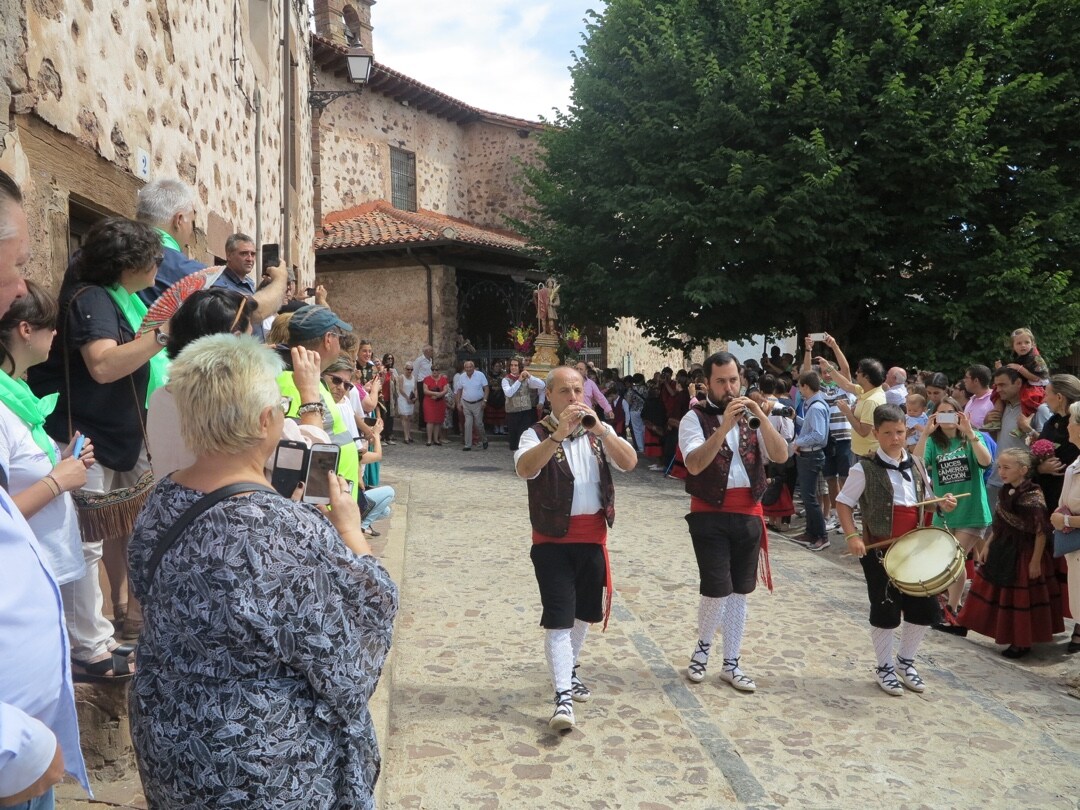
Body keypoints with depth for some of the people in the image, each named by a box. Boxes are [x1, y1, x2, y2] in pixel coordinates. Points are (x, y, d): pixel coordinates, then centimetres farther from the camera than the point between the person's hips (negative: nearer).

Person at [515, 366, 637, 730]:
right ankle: (563, 697, -5)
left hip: (593, 537, 5)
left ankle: (570, 671, 41)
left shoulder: (600, 431, 4)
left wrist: (599, 429, -26)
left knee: (583, 612, 19)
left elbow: (629, 462, -12)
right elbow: (524, 469, -27)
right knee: (558, 618, -8)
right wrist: (558, 435, -39)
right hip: (553, 540, -4)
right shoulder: (537, 434, -8)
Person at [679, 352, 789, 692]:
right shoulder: (694, 418, -5)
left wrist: (761, 417, -16)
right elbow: (695, 464, -21)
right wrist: (724, 426, -29)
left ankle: (731, 664, 26)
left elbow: (781, 456, -4)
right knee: (717, 590, -10)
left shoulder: (750, 417, 9)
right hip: (710, 515, -4)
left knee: (739, 593, 12)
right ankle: (702, 646, 20)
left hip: (749, 515, 5)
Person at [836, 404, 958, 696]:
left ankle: (905, 661, 32)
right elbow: (843, 503, -7)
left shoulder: (917, 464, 6)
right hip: (879, 550, -5)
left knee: (926, 609, 8)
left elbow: (925, 502, 16)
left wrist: (942, 505, -5)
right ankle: (885, 667, 24)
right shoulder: (865, 468, -11)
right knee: (886, 611, 3)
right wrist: (852, 536, -19)